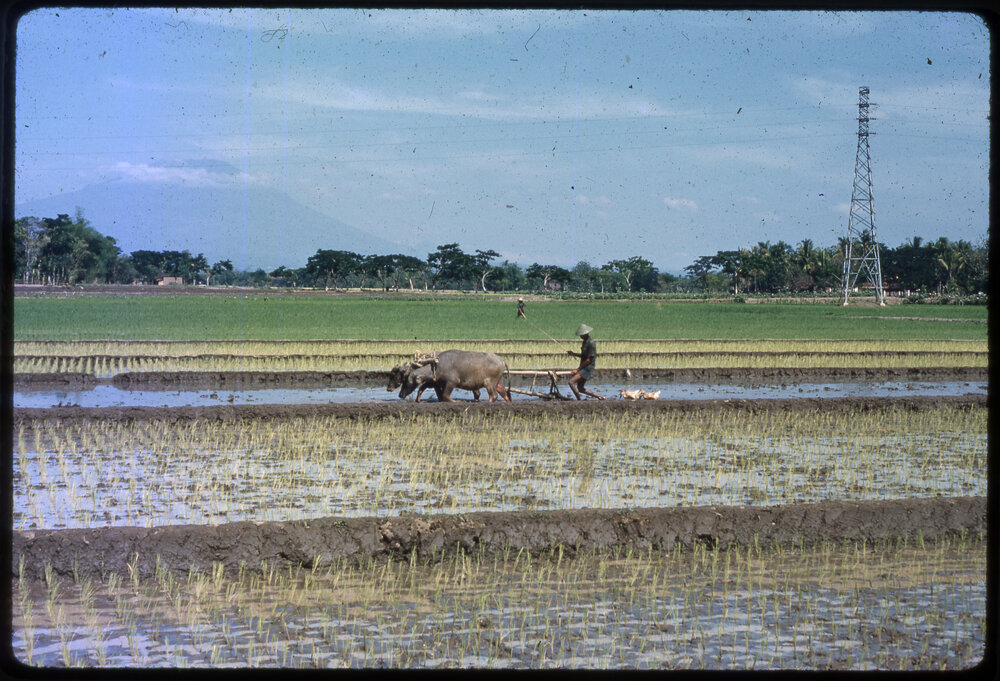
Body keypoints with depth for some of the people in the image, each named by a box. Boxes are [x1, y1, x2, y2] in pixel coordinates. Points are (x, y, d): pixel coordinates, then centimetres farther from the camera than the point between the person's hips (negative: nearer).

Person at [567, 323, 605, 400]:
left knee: (571, 382, -19)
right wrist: (573, 353, 11)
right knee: (580, 389, 14)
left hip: (587, 368, -10)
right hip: (583, 368, 10)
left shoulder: (591, 343, -18)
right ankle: (599, 397, 23)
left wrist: (578, 369, -17)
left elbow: (589, 360, -20)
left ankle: (579, 400, -10)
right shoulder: (585, 341, 12)